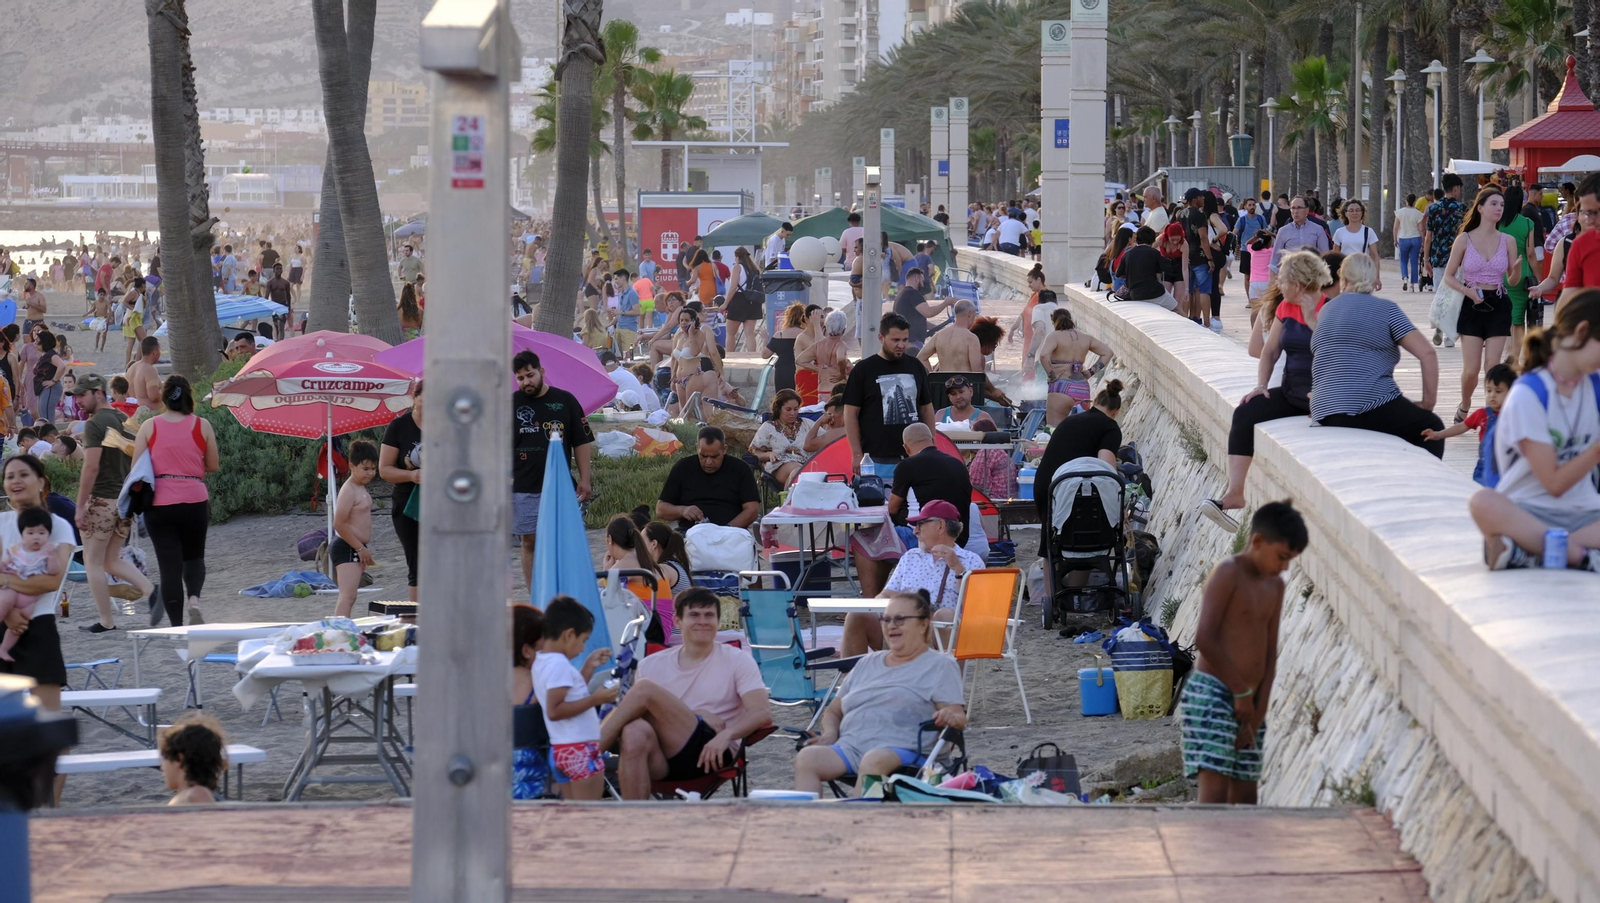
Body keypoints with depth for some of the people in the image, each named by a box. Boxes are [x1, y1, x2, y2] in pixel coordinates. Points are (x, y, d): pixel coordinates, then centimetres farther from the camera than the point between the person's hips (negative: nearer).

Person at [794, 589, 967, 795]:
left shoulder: (940, 666, 14)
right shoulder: (868, 664, 29)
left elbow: (958, 718, 3)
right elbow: (833, 711, 32)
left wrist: (950, 717, -23)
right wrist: (830, 734, 8)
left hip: (903, 751, -5)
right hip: (849, 748, 5)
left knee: (874, 761, -40)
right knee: (807, 757, -26)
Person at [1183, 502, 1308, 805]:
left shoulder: (1275, 586, 15)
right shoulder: (1228, 573, -8)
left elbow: (1269, 655, 12)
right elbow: (1205, 638, -17)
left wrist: (1258, 714, 3)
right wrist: (1242, 690, -11)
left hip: (1247, 703, 8)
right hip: (1211, 696, -8)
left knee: (1245, 800, 6)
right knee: (1215, 794, -17)